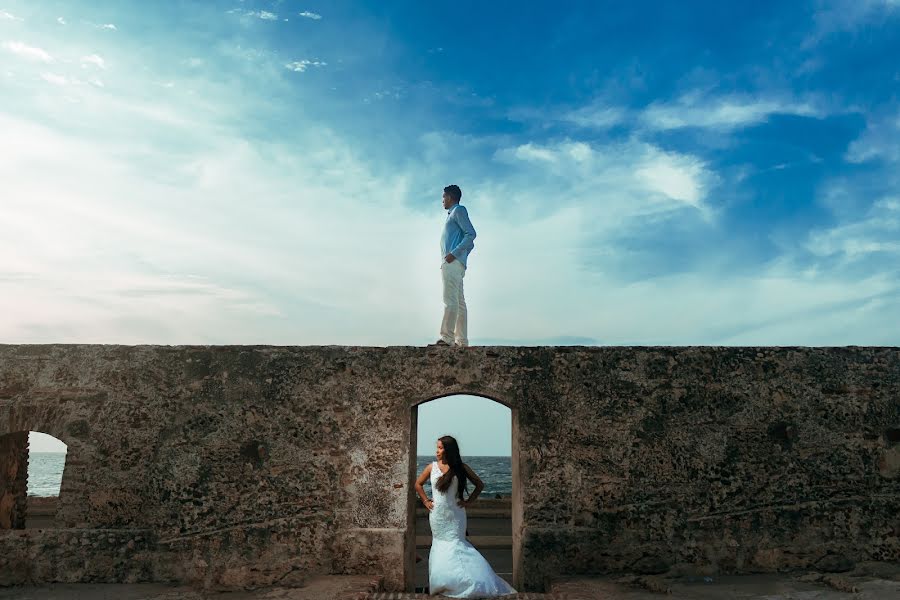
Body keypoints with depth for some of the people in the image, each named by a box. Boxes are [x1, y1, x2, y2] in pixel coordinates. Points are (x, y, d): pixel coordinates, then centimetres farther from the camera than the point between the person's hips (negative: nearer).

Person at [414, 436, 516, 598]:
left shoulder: (461, 468, -3)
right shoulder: (432, 467, 1)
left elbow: (480, 484, 6)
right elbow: (418, 484, 14)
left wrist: (469, 501, 0)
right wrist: (425, 501, 6)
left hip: (455, 514, -2)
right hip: (437, 514, 2)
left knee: (454, 544, -8)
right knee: (439, 544, 5)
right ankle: (440, 584, 15)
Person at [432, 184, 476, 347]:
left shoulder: (459, 210, 2)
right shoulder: (454, 214, 28)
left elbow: (471, 234, -12)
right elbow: (471, 245, 29)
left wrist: (454, 254, -18)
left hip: (452, 262, -10)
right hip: (455, 265, 10)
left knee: (450, 300, -17)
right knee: (459, 302, 3)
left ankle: (447, 338, -23)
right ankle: (461, 341, 1)